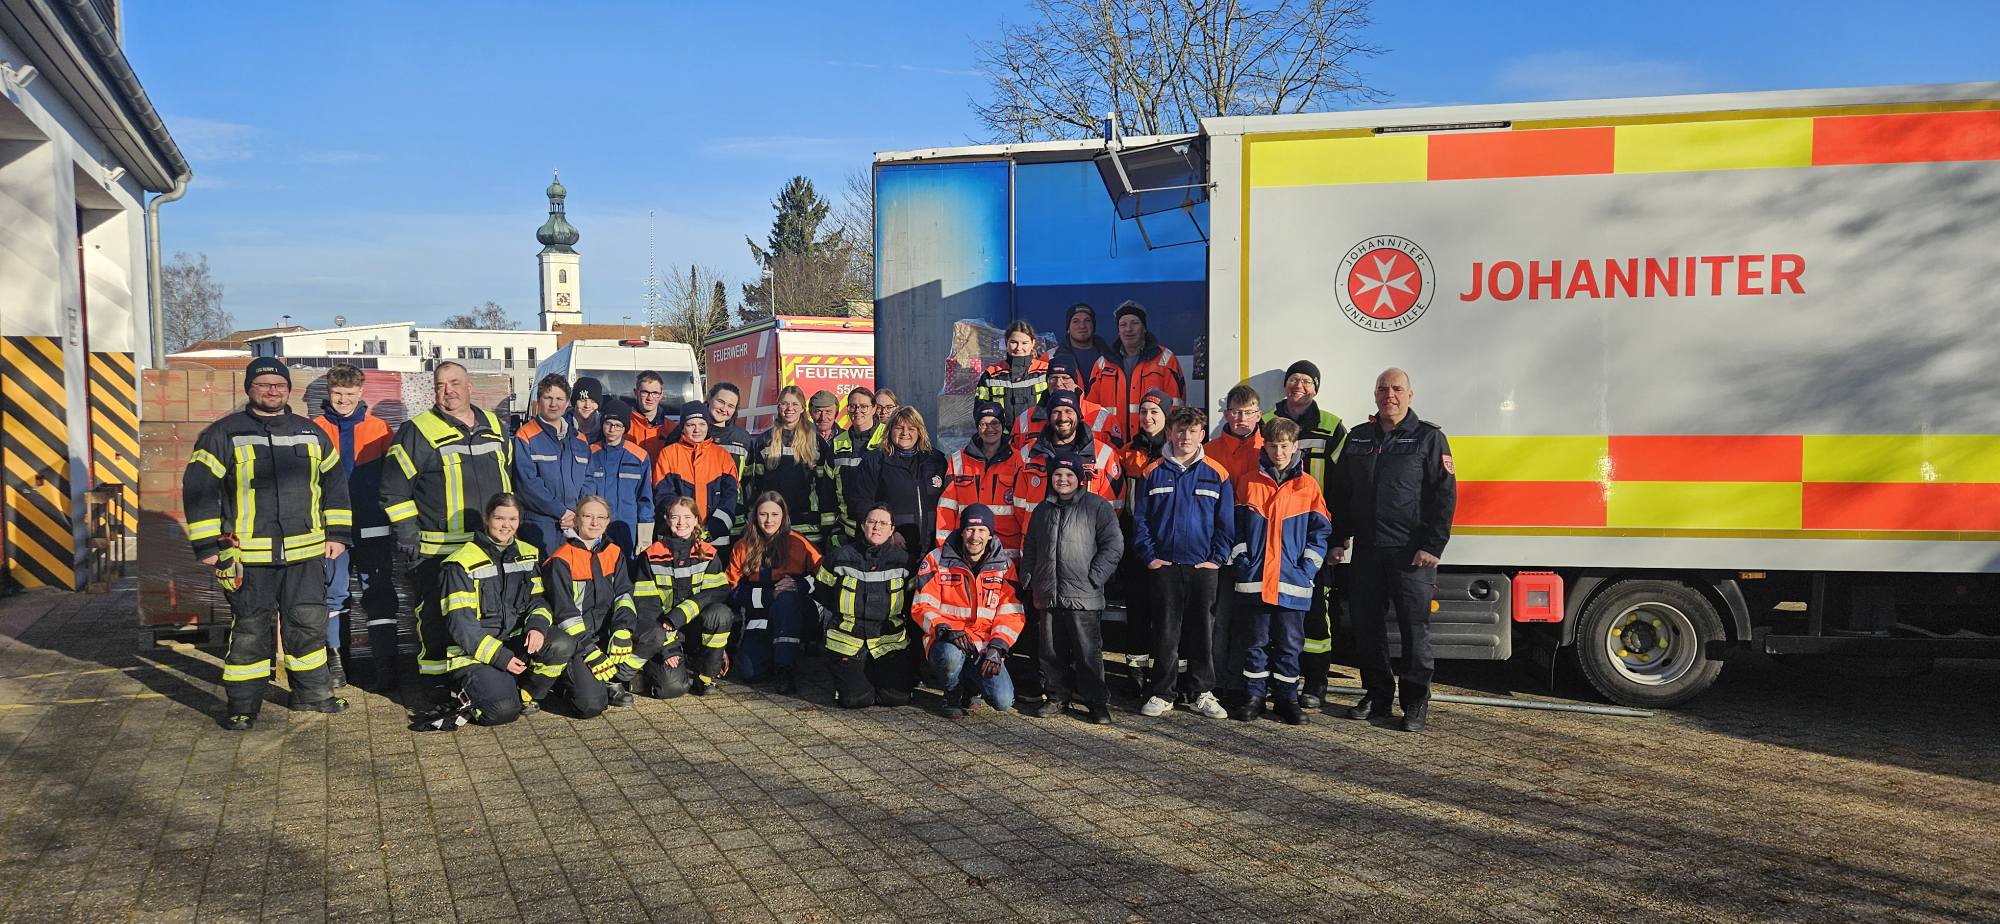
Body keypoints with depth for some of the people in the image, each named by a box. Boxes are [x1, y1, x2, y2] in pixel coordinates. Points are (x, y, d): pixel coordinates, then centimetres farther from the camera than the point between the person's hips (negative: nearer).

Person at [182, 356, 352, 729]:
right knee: (250, 630, 0)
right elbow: (199, 488, -2)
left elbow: (334, 482, 18)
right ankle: (242, 706, 12)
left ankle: (311, 692, 25)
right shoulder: (223, 434, 0)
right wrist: (206, 545, -6)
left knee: (309, 624, 10)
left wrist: (337, 532, 12)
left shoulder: (311, 433, 12)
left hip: (306, 552, 4)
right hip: (248, 555, -4)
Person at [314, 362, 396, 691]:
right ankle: (336, 660, 17)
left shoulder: (379, 429, 4)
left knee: (379, 594, 1)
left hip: (372, 528, 0)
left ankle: (385, 663, 2)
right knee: (334, 594, 6)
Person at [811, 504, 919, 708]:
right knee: (855, 699, -13)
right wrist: (847, 614, 10)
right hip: (848, 641, 0)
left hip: (890, 641, 1)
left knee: (897, 697, -12)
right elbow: (821, 593, 11)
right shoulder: (840, 558, -2)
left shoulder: (903, 561, 0)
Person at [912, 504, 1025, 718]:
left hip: (985, 646, 2)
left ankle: (970, 687, 17)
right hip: (946, 641, -1)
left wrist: (997, 648, -12)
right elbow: (922, 607, -3)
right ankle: (953, 693, -2)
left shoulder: (1004, 565, 5)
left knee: (1003, 701, -20)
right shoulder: (937, 560, 1)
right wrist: (946, 630, -21)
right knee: (951, 655, -39)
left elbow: (1012, 614, 3)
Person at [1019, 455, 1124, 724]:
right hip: (1048, 597, 5)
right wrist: (1030, 580, 15)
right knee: (1051, 652, 10)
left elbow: (1113, 545, -4)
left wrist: (1093, 579, -9)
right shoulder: (1042, 510, 16)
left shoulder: (1098, 507, 0)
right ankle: (1057, 697, 23)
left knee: (1088, 652, -3)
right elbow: (1029, 548, 24)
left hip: (1083, 598, -5)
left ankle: (1097, 702, 7)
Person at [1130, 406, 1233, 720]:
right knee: (1165, 632, 3)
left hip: (1204, 567, 1)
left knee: (1203, 632, 5)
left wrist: (1217, 558, -3)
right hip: (1163, 566, 0)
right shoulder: (1151, 473, 4)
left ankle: (1202, 693, 16)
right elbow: (1139, 520, 5)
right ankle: (1161, 693, 12)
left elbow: (1226, 523, 6)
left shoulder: (1217, 474, 5)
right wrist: (1148, 556, -4)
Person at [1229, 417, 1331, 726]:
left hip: (1293, 582, 0)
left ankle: (1286, 698, 17)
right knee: (1255, 641, 7)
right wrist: (1242, 563, -3)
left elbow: (1321, 530, 5)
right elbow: (1235, 528, 6)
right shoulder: (1248, 483, 5)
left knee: (1289, 643, 7)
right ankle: (1253, 697, 15)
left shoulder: (1308, 486, 4)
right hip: (1253, 581, 0)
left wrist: (1307, 568, -4)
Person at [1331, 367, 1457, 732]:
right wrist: (1338, 538, 12)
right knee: (1366, 625, 8)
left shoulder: (1429, 438, 0)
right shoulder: (1358, 437, 13)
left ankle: (1416, 702, 9)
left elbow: (1444, 494, -5)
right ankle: (1377, 696, 20)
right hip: (1366, 551, 5)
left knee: (1414, 628, 0)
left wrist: (1433, 545, -12)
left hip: (1411, 553, -4)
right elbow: (1341, 493, 18)